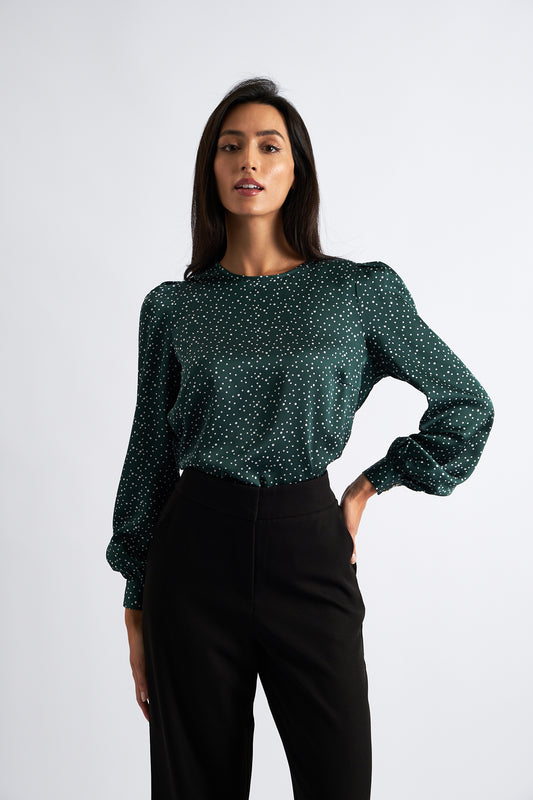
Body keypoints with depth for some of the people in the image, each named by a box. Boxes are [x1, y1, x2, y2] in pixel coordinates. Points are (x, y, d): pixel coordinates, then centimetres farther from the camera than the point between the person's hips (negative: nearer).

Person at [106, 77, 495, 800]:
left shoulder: (363, 290, 0)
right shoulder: (172, 307, 3)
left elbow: (467, 406, 8)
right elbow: (149, 457, 7)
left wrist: (371, 485, 3)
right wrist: (137, 609, 7)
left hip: (309, 550, -1)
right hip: (195, 556, 1)